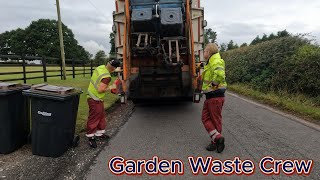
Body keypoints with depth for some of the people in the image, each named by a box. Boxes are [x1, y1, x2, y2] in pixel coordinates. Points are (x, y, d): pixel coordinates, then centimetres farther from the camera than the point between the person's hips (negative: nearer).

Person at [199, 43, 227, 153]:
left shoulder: (216, 62, -16)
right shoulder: (209, 63, 15)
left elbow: (220, 74, -37)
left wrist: (213, 85, -24)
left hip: (215, 96, -9)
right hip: (209, 96, 10)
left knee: (216, 120, 2)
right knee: (206, 118, 10)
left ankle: (216, 140, 13)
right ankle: (217, 138, 13)